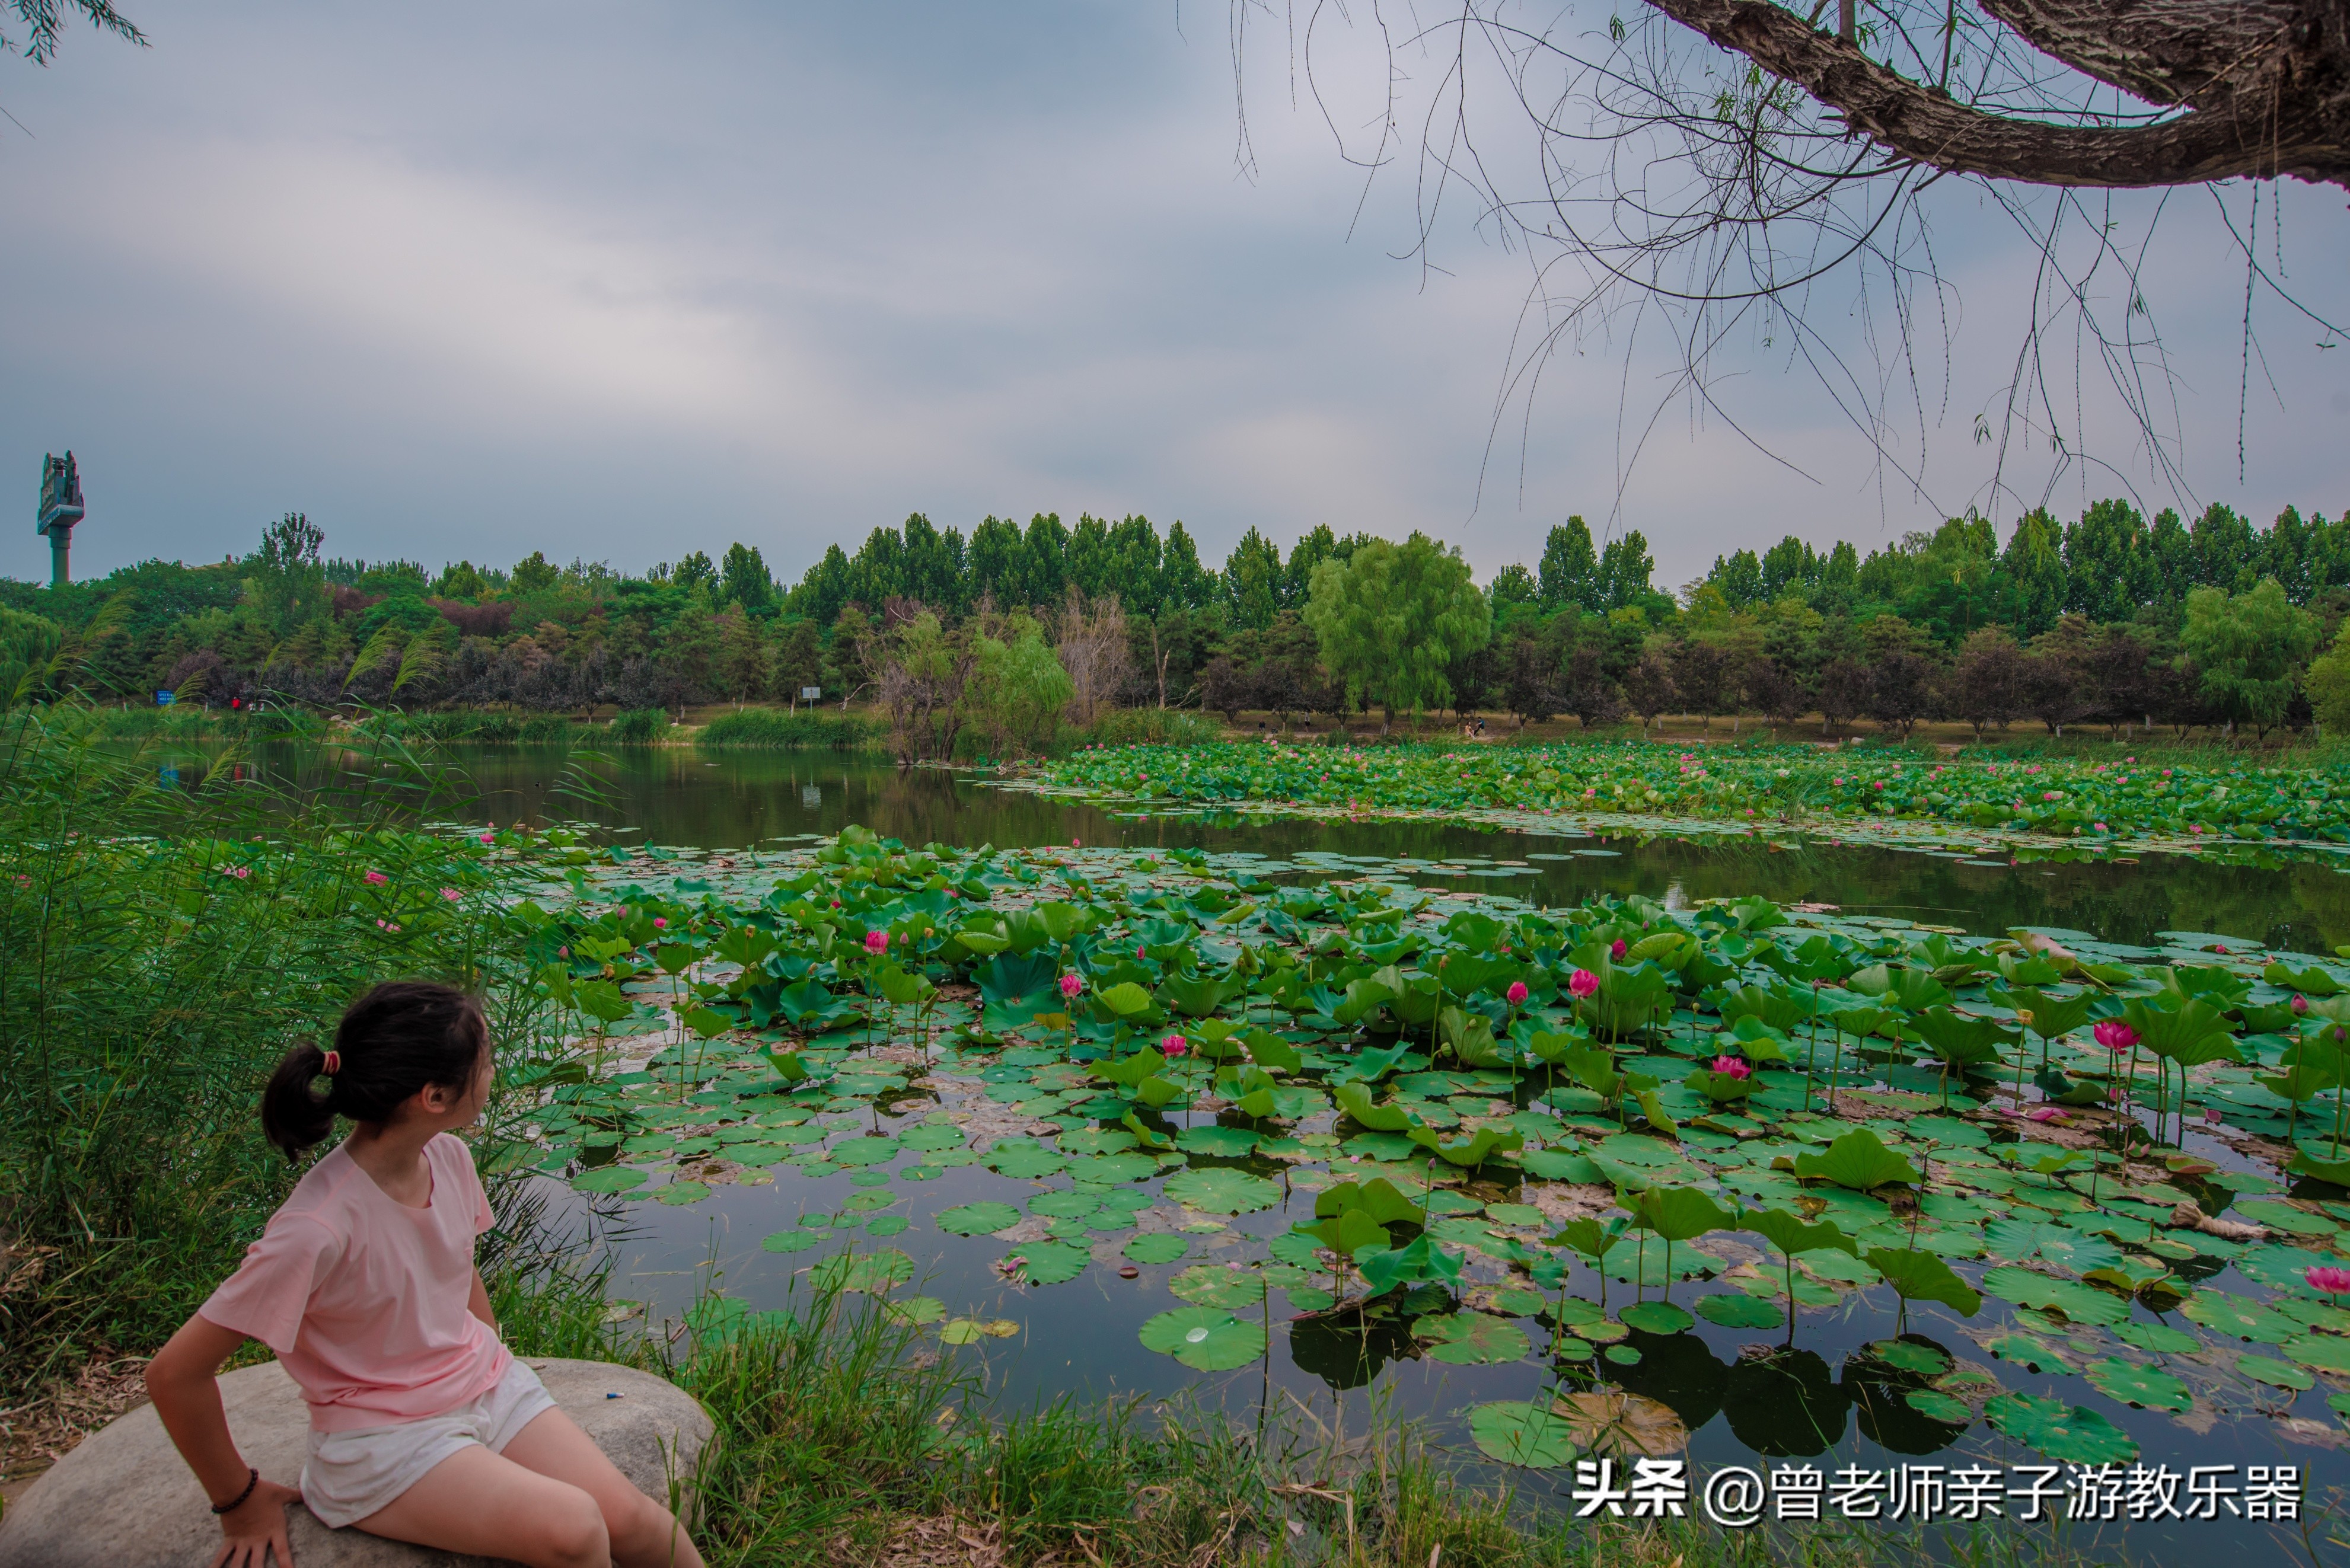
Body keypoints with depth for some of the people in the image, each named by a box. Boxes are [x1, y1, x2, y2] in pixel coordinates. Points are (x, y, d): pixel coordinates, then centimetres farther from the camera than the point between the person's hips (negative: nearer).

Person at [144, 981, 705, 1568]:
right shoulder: (319, 1227, -28)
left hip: (486, 1386, 6)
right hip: (385, 1437, -6)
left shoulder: (447, 1156, -6)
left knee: (629, 1520, -10)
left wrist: (497, 1367, 11)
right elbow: (175, 1374, -19)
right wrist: (241, 1503, -9)